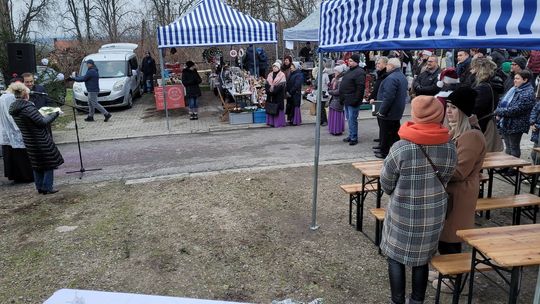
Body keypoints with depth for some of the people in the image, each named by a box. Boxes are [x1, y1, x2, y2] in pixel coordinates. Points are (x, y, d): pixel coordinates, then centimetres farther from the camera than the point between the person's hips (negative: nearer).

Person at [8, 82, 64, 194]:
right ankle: (47, 188, 9)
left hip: (28, 140, 8)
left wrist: (41, 113, 13)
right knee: (49, 163, 6)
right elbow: (43, 122, -21)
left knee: (37, 164, 19)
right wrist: (54, 114, -9)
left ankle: (40, 187, 27)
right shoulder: (28, 107, -23)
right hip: (41, 140, -8)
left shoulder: (13, 108, 3)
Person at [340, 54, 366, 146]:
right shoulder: (349, 71, 16)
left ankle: (354, 138, 4)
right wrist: (342, 98, 20)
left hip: (353, 101, -10)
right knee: (349, 119, 17)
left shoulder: (359, 72, -14)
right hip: (347, 100, 10)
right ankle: (351, 135, 27)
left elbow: (360, 88, -20)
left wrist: (356, 100, -24)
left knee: (352, 120, -5)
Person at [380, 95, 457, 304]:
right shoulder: (450, 148, -9)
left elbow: (386, 184, -9)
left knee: (396, 257, 13)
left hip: (403, 213, -4)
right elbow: (445, 180, 2)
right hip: (434, 214, 4)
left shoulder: (401, 148, -20)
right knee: (422, 258, 18)